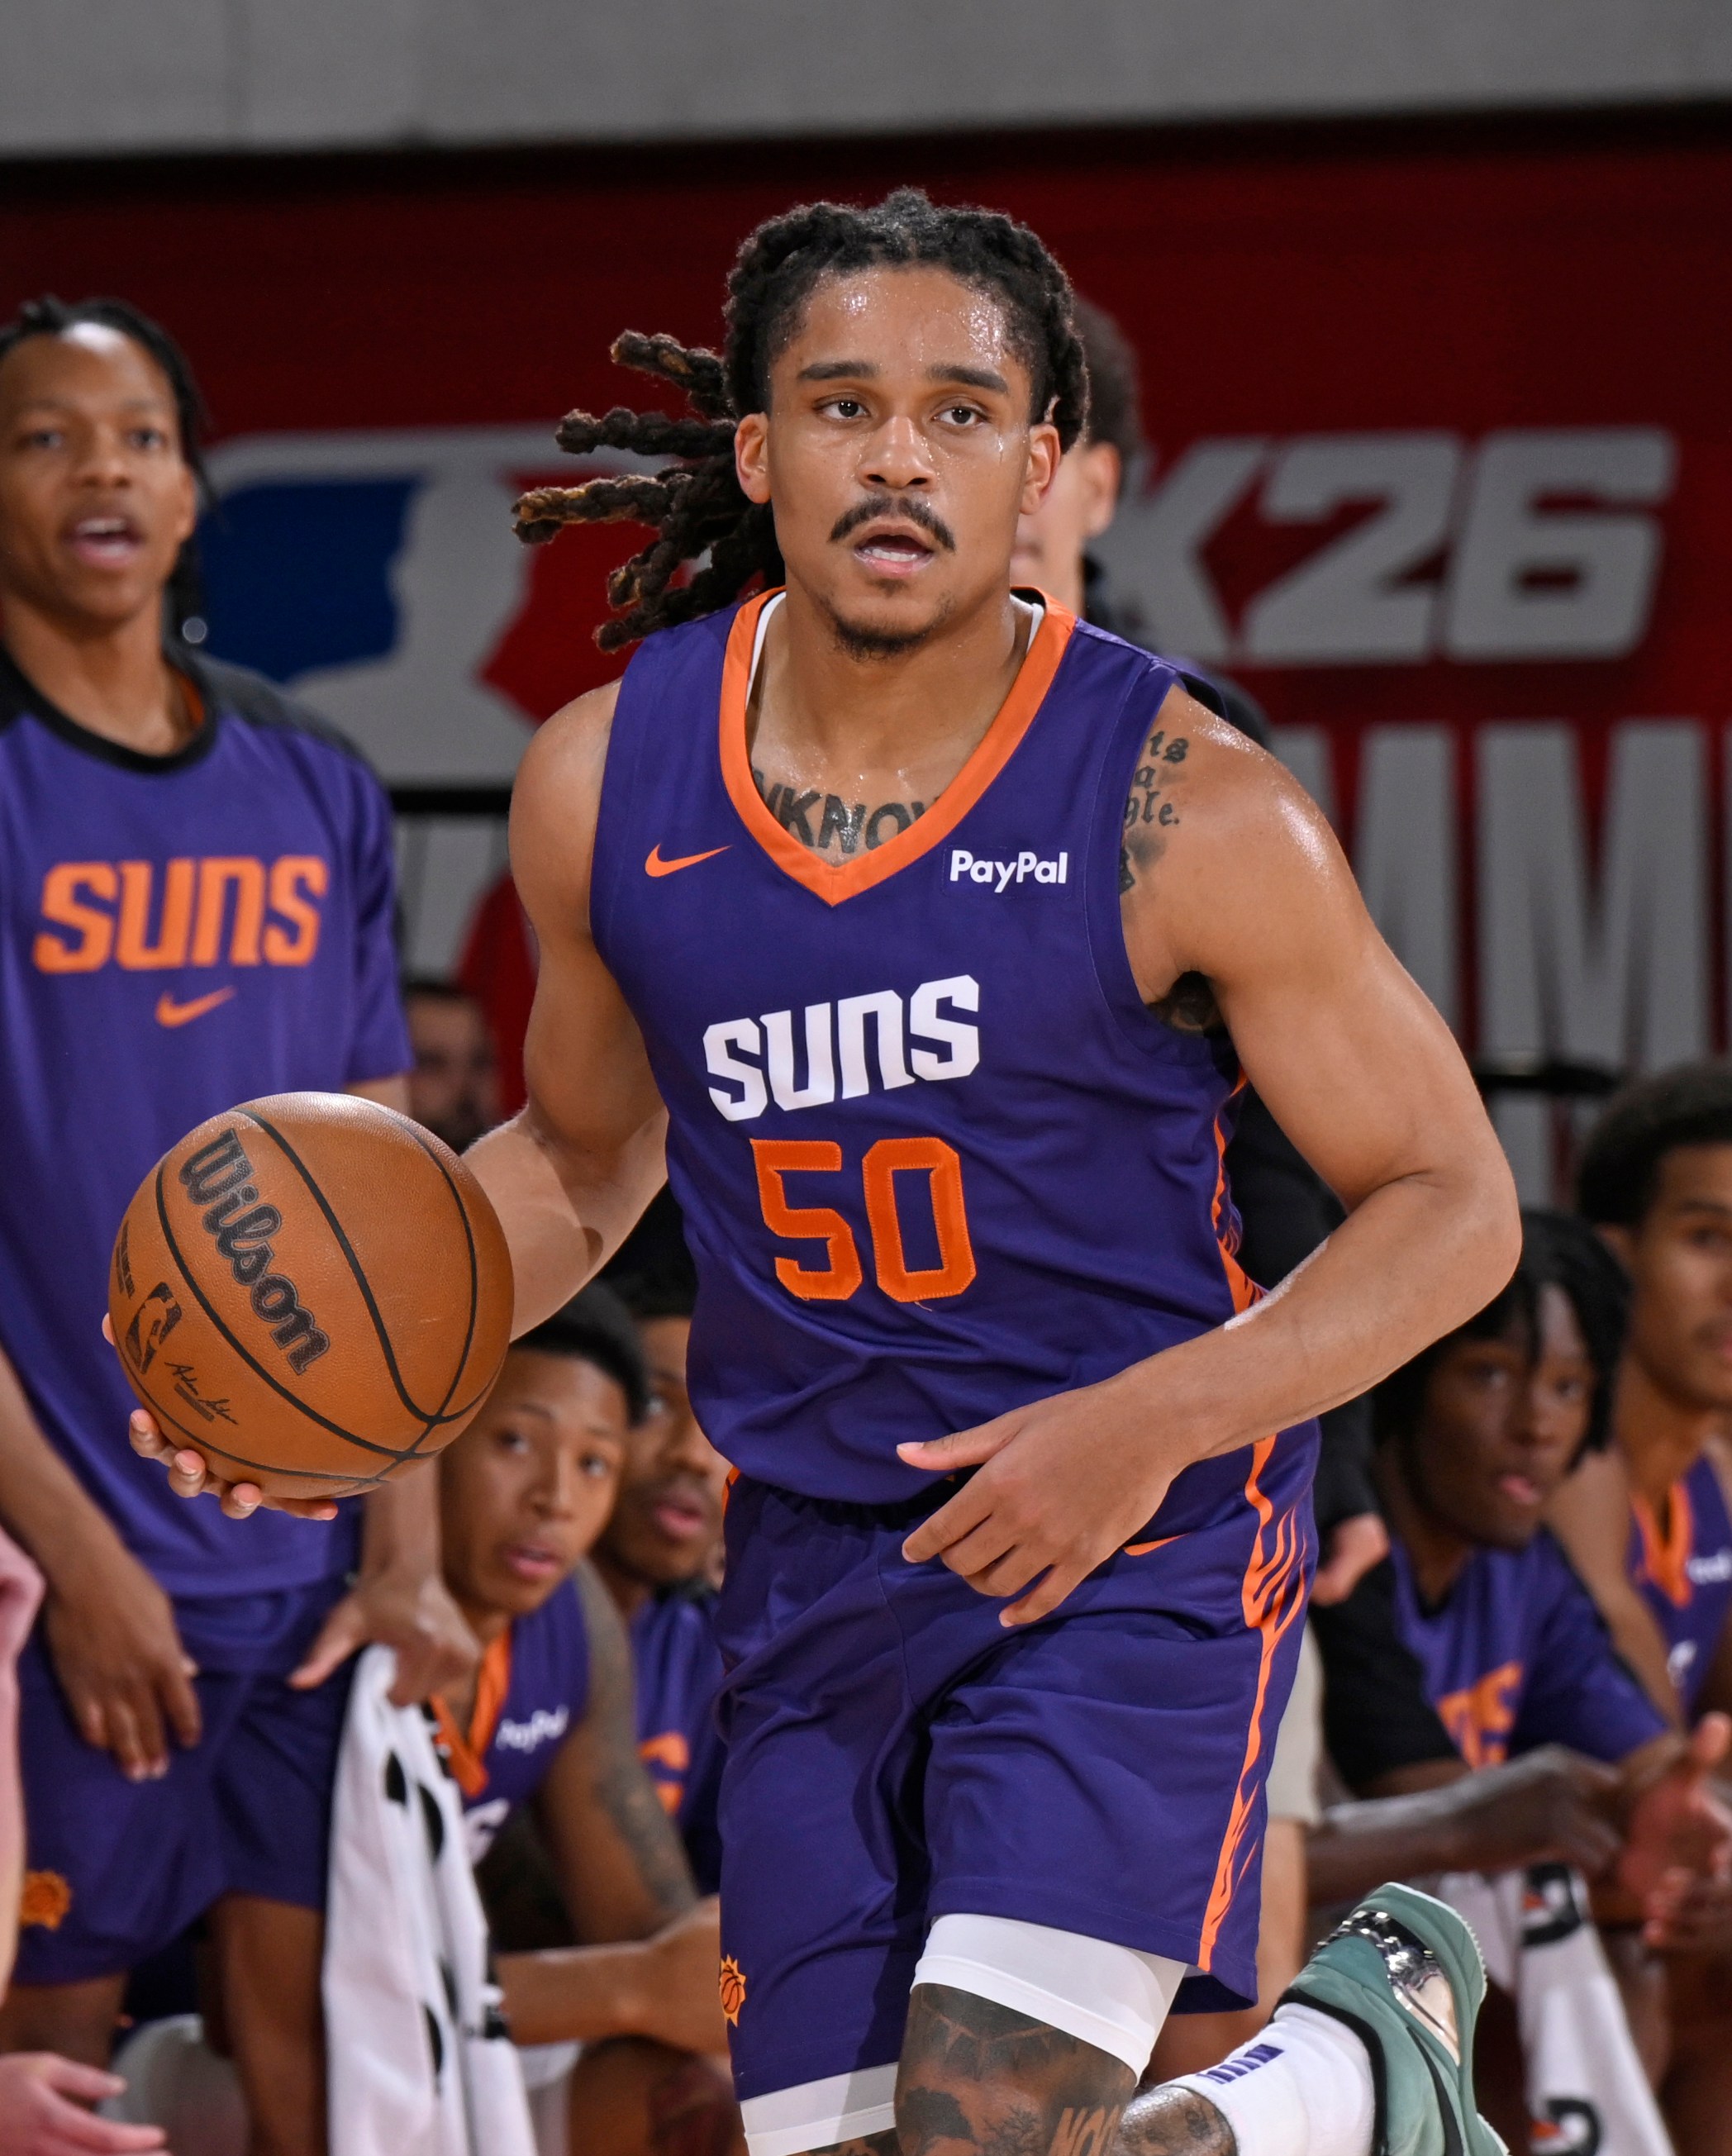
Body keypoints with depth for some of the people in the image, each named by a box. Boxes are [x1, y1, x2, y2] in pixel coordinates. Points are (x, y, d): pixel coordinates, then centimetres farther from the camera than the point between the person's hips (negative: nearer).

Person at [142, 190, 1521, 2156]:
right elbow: (583, 1155, 18)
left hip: (1132, 1548, -5)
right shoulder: (604, 782, 0)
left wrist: (1156, 1418, -20)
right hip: (814, 1556, 5)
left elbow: (1451, 1205, -6)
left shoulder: (1182, 807, -12)